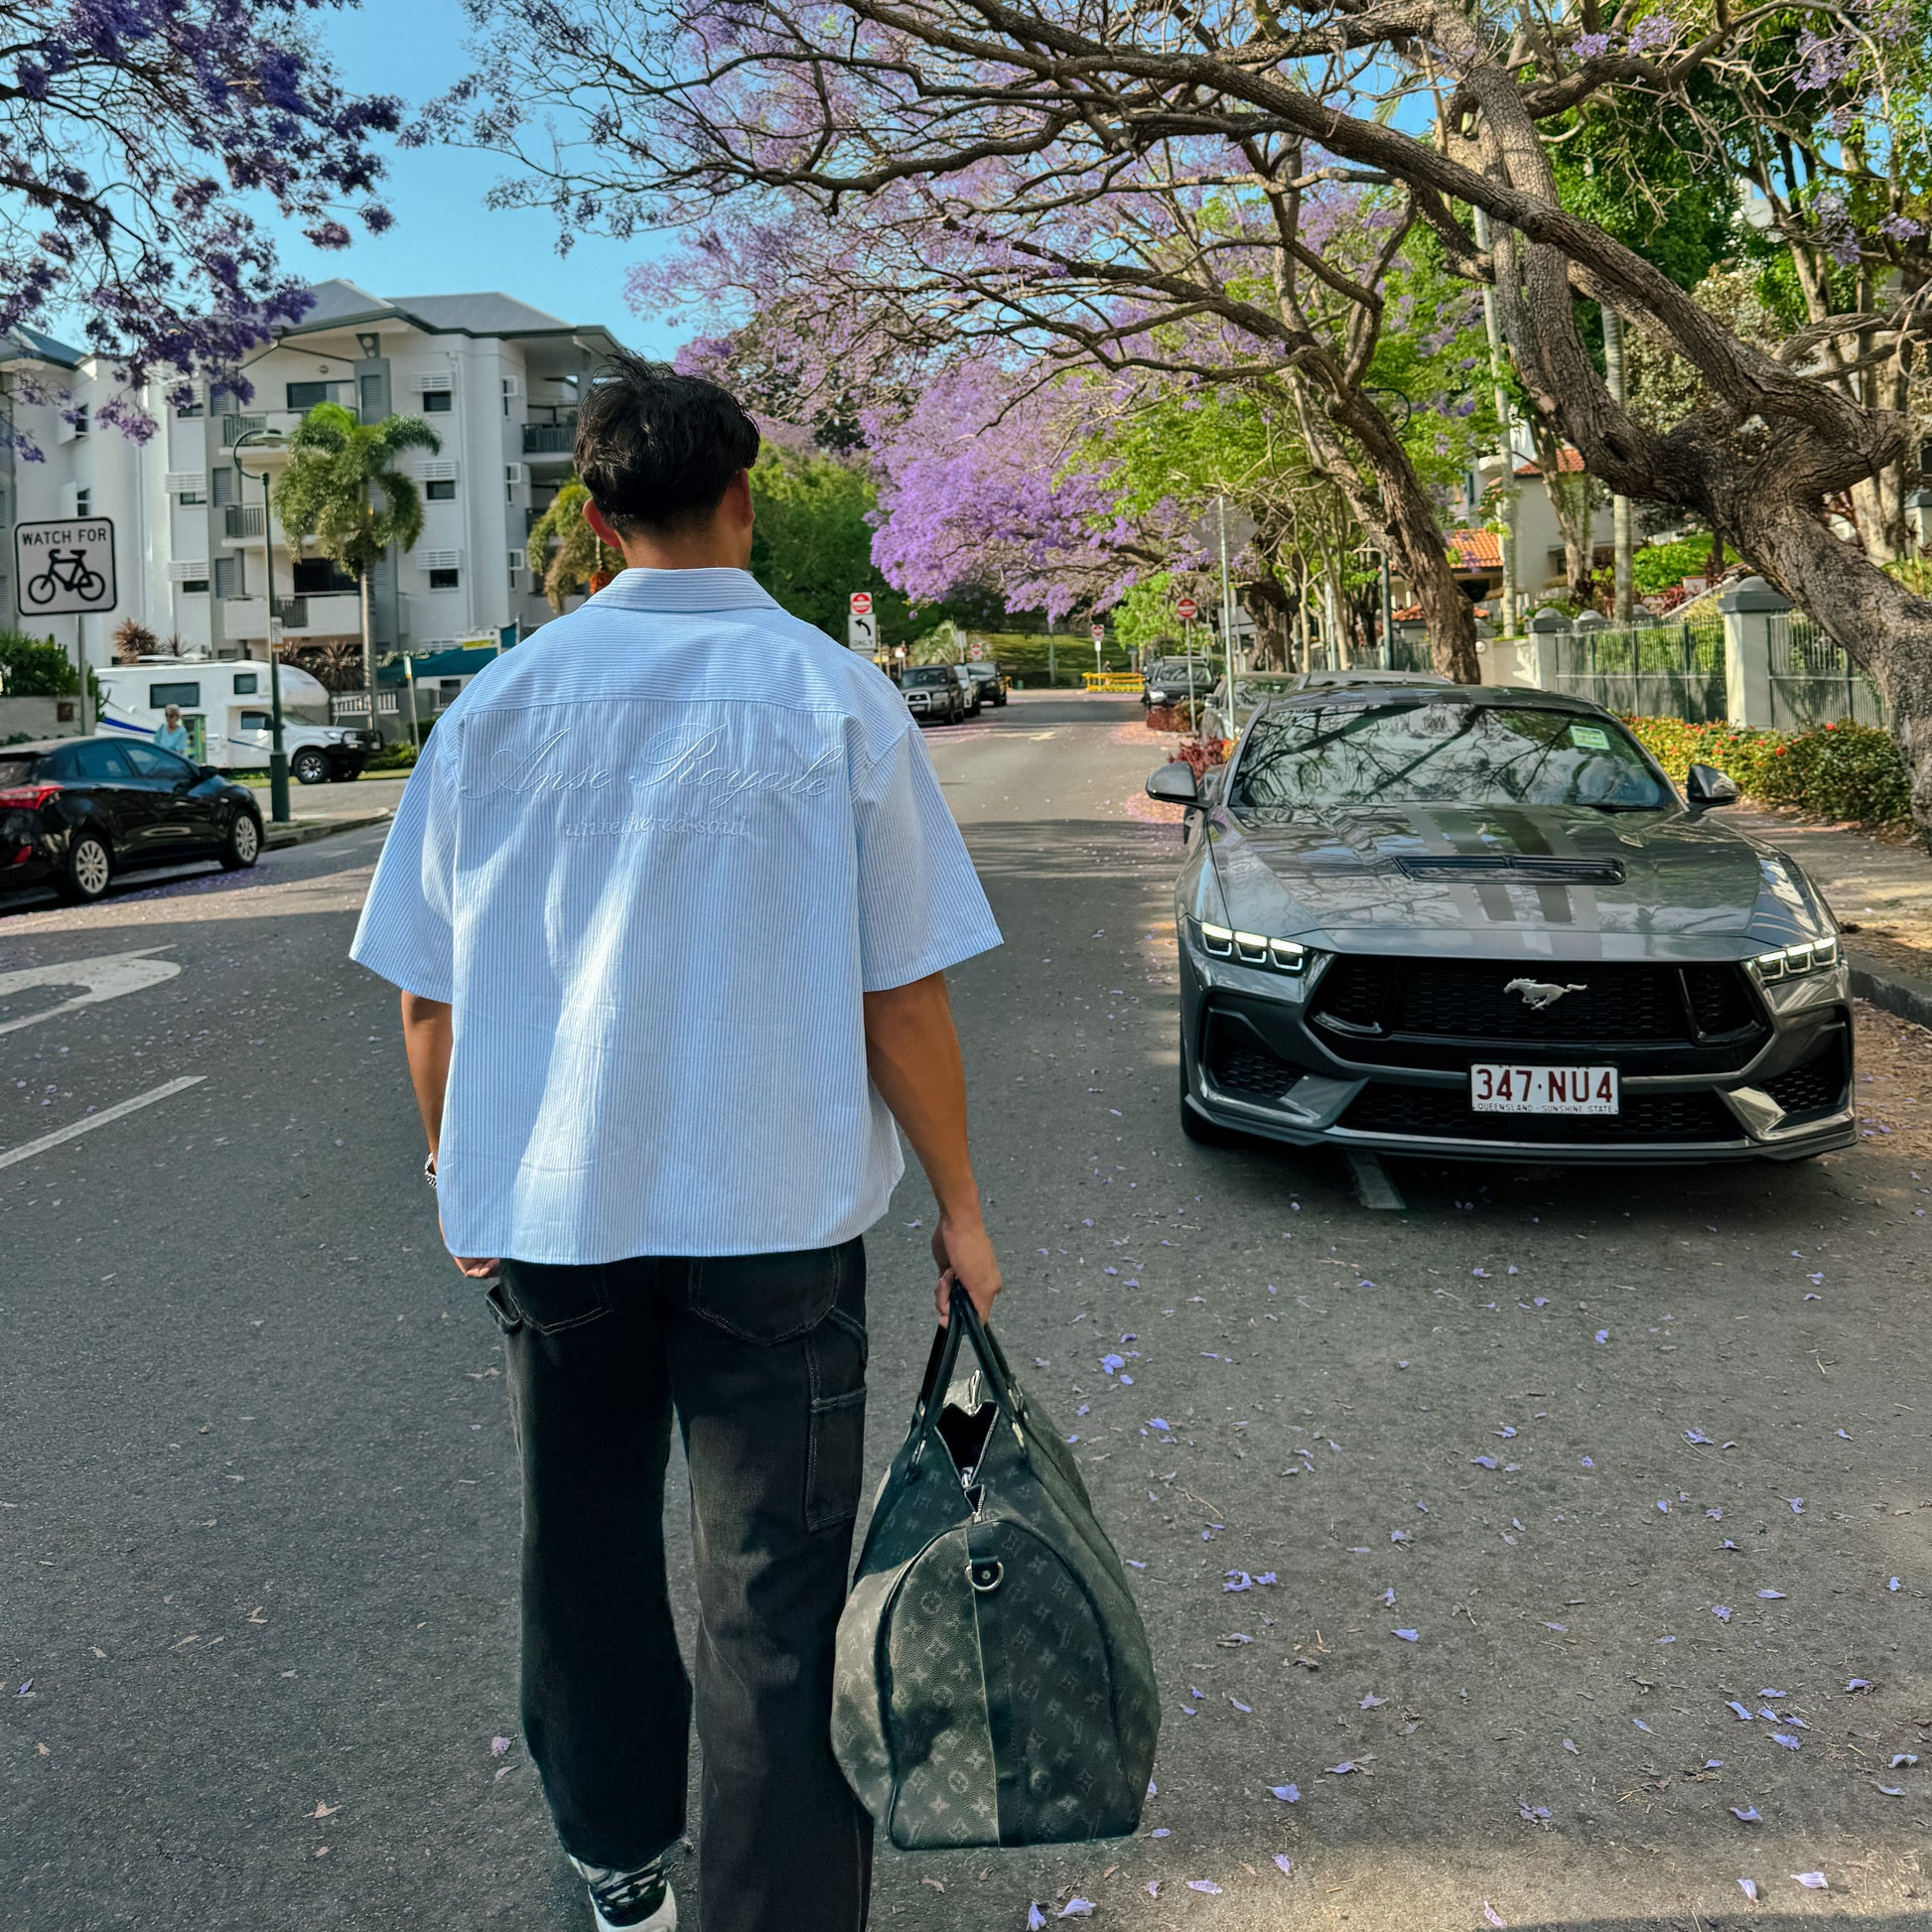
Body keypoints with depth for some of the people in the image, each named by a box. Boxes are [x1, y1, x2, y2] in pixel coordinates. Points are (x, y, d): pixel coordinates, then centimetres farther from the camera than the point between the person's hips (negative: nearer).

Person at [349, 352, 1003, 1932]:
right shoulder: (833, 696, -6)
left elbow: (429, 992, 2)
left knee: (588, 1549, 21)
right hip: (775, 1208, -3)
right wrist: (960, 1209, 1)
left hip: (544, 1203, 3)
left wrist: (462, 1176, 16)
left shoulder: (503, 702, 0)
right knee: (773, 1591, 6)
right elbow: (903, 996, -9)